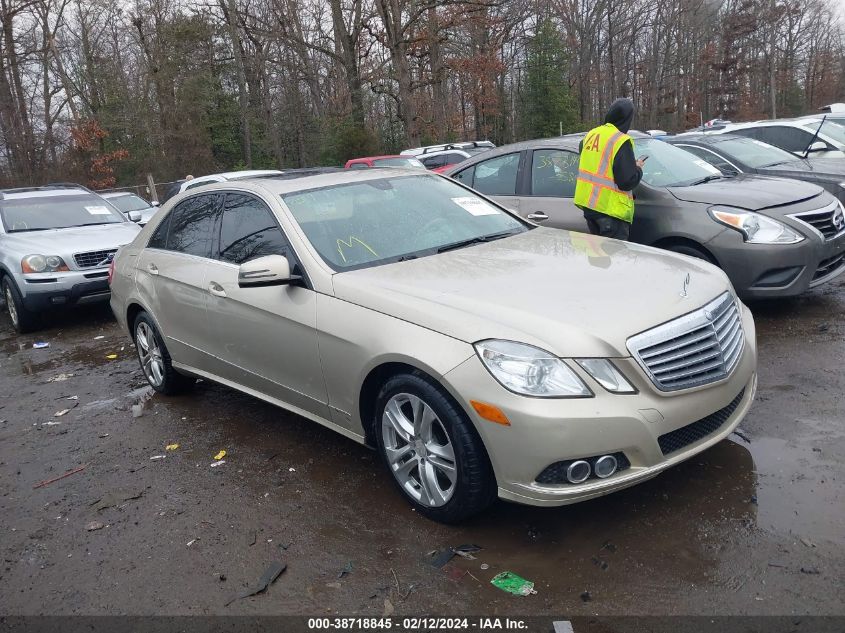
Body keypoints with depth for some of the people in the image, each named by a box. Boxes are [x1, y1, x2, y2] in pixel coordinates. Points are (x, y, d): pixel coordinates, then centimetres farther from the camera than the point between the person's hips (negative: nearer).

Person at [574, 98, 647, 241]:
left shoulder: (591, 134, 6)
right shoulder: (621, 141, -17)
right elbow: (627, 181, -20)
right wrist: (638, 168, 0)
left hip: (587, 203, 8)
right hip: (610, 208, -8)